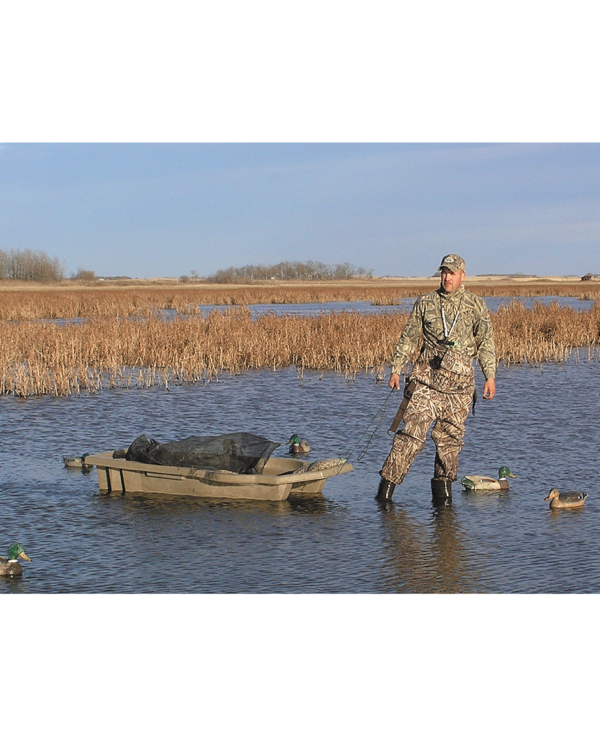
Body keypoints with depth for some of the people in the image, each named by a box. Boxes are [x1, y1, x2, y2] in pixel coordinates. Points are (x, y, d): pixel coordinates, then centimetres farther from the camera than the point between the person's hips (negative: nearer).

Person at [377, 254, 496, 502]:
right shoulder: (425, 303, 8)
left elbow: (485, 343, 9)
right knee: (412, 431, -8)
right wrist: (396, 369, 6)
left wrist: (490, 376, 2)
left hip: (460, 382, 1)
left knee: (450, 435, 4)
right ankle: (388, 481, -7)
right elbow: (408, 338, 12)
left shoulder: (476, 306, 8)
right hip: (427, 377, -1)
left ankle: (443, 482, 16)